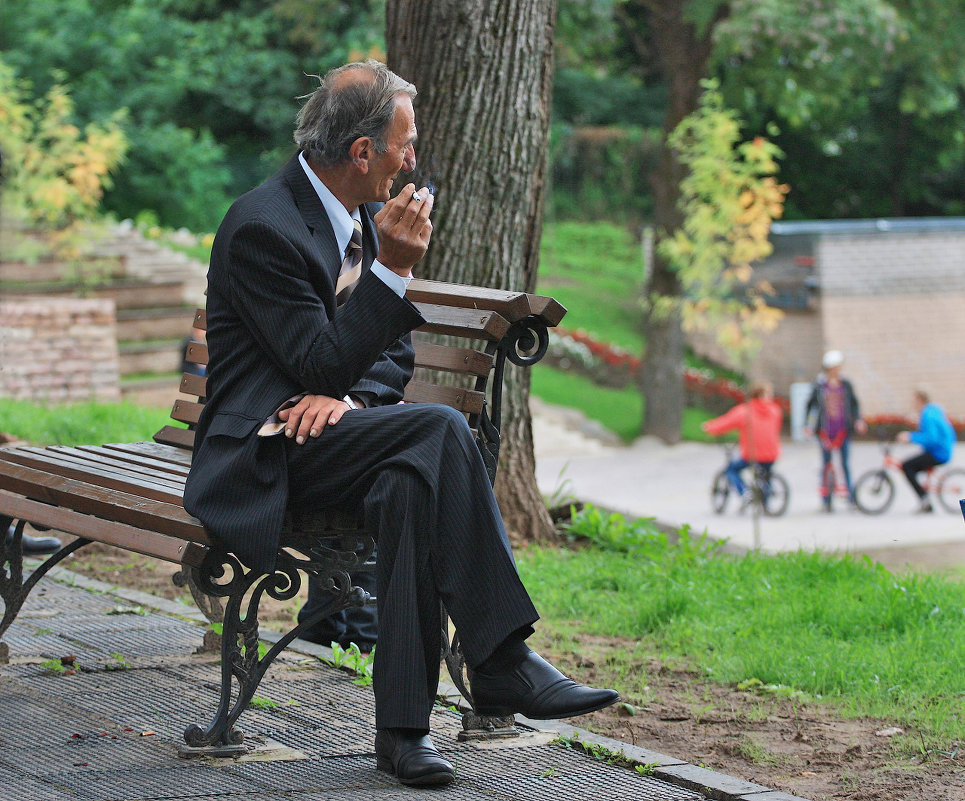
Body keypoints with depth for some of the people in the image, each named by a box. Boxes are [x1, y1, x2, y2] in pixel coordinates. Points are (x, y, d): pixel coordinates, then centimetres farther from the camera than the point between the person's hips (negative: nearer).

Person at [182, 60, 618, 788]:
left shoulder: (361, 216, 11)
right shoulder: (262, 227, -15)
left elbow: (394, 352, 15)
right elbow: (324, 364, -20)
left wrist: (347, 396, -7)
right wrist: (393, 268, -22)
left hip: (332, 432, 7)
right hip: (268, 453, -7)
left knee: (412, 481, -29)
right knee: (440, 430, -30)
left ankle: (403, 726, -29)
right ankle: (501, 662, -28)